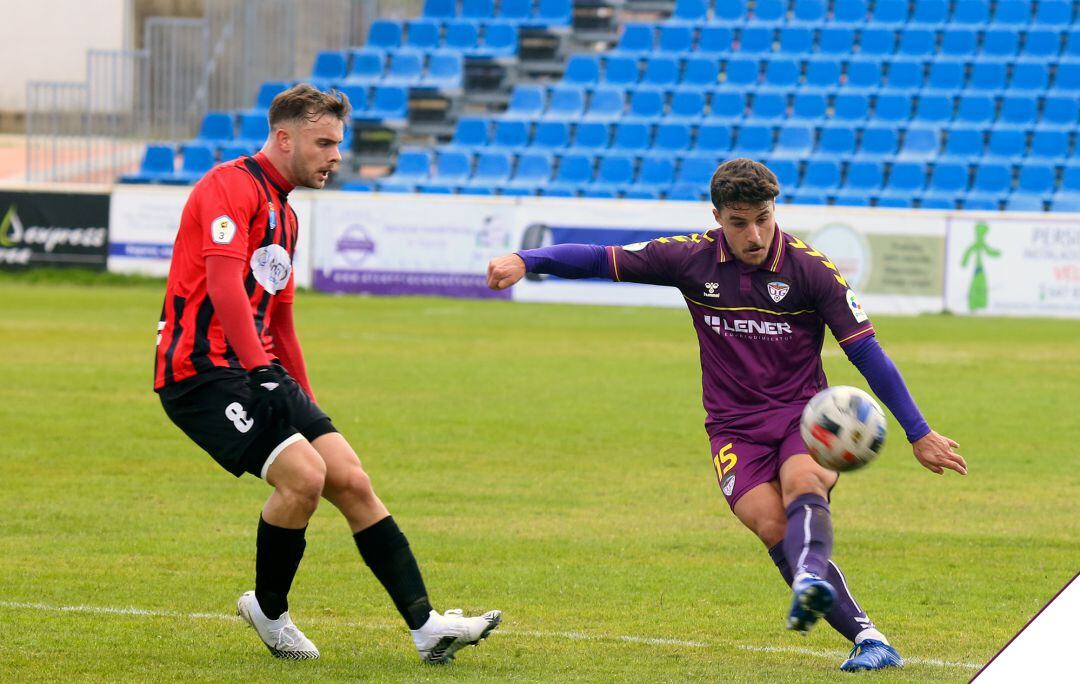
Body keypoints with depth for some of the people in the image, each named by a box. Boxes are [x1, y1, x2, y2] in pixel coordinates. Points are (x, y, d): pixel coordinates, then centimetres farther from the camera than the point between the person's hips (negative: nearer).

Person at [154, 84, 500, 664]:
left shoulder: (282, 213, 21)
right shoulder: (231, 186, -10)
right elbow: (225, 287, -23)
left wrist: (306, 404, 28)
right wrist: (259, 369, -29)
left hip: (257, 369, 9)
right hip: (203, 370, -9)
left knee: (351, 481, -2)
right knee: (303, 474, -22)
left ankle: (425, 625, -3)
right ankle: (269, 611, 1)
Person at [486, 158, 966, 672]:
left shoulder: (810, 268, -7)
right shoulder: (693, 259, -2)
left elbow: (867, 353, -4)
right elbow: (602, 260, 1)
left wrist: (918, 433, -3)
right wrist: (526, 260, -14)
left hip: (802, 416, -1)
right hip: (734, 428, 1)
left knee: (802, 483, -35)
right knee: (771, 525, -24)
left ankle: (809, 581, -63)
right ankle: (866, 638, -28)